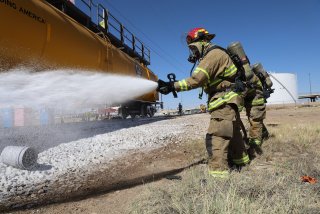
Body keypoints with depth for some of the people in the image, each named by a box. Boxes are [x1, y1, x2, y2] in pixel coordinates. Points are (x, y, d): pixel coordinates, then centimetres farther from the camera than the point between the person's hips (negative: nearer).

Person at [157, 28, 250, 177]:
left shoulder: (213, 54, -16)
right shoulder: (212, 55, 17)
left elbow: (196, 80, -27)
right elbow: (203, 80, 13)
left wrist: (172, 86, -29)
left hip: (225, 101, -11)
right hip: (227, 101, 11)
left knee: (216, 137, -14)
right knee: (232, 132, 24)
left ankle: (218, 174, -14)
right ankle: (241, 160, 42)